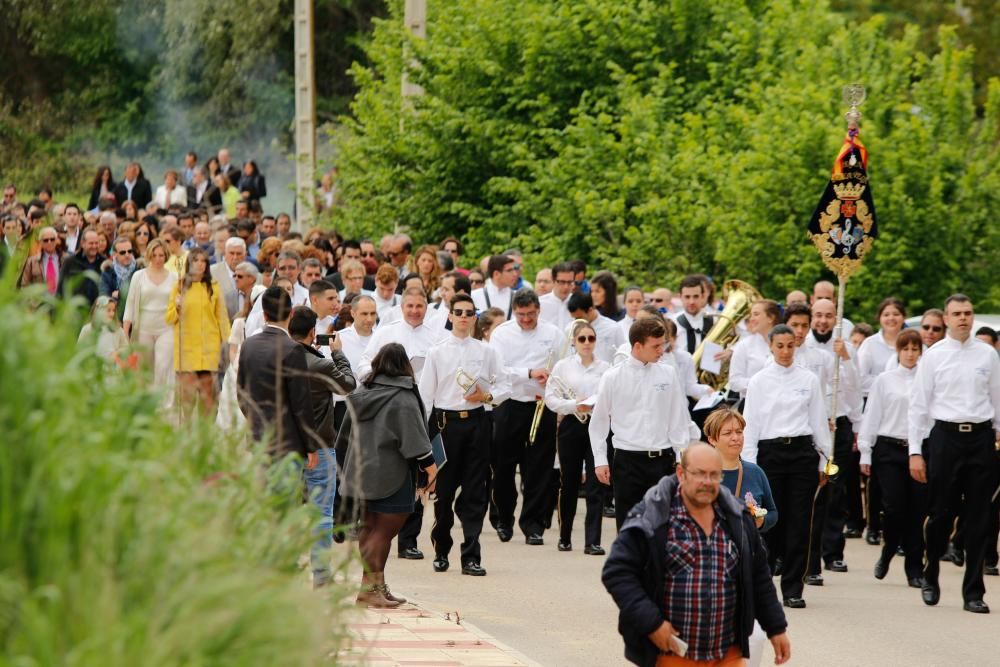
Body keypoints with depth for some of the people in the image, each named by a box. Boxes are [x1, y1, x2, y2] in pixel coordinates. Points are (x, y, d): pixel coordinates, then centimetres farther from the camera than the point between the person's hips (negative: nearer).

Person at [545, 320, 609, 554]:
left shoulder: (605, 368, 4)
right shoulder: (563, 366, 4)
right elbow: (551, 398, 0)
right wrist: (575, 405, -14)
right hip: (571, 426, 1)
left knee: (595, 485, -6)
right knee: (569, 483, 10)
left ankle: (592, 541, -6)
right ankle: (565, 537, 24)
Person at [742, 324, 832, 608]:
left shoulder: (809, 380, 8)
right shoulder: (759, 381, 4)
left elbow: (819, 420, 10)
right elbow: (750, 424, 4)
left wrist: (824, 461, 8)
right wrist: (749, 465, -2)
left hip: (802, 451, 1)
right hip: (770, 451, -1)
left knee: (799, 521, -1)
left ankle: (793, 589, 4)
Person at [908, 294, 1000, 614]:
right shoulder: (933, 356, 2)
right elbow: (918, 405, 2)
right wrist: (915, 452, -2)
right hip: (945, 435, -1)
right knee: (940, 514, 3)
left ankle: (973, 593, 11)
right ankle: (930, 578, 27)